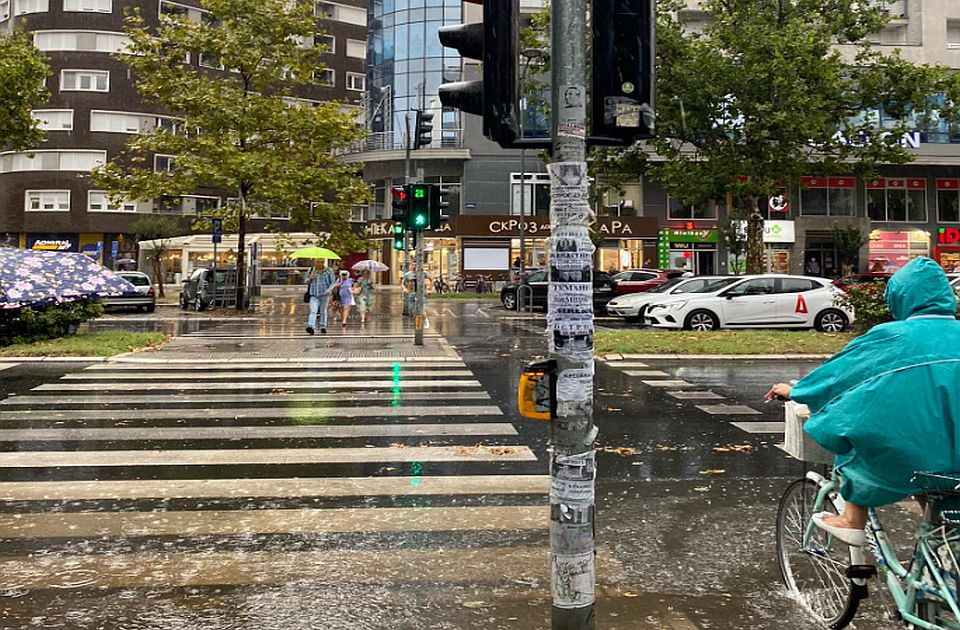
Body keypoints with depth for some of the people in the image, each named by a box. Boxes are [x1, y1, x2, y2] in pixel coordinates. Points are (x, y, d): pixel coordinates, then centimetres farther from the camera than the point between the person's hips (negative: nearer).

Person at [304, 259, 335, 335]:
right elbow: (306, 281, 18)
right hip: (314, 295, 1)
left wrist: (329, 290, -16)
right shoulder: (311, 271, 8)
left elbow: (333, 282, 1)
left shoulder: (329, 271, 1)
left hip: (324, 294, 0)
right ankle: (311, 327, -25)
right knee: (313, 311, -14)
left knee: (323, 311, 9)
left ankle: (323, 327, 20)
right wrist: (310, 279, -5)